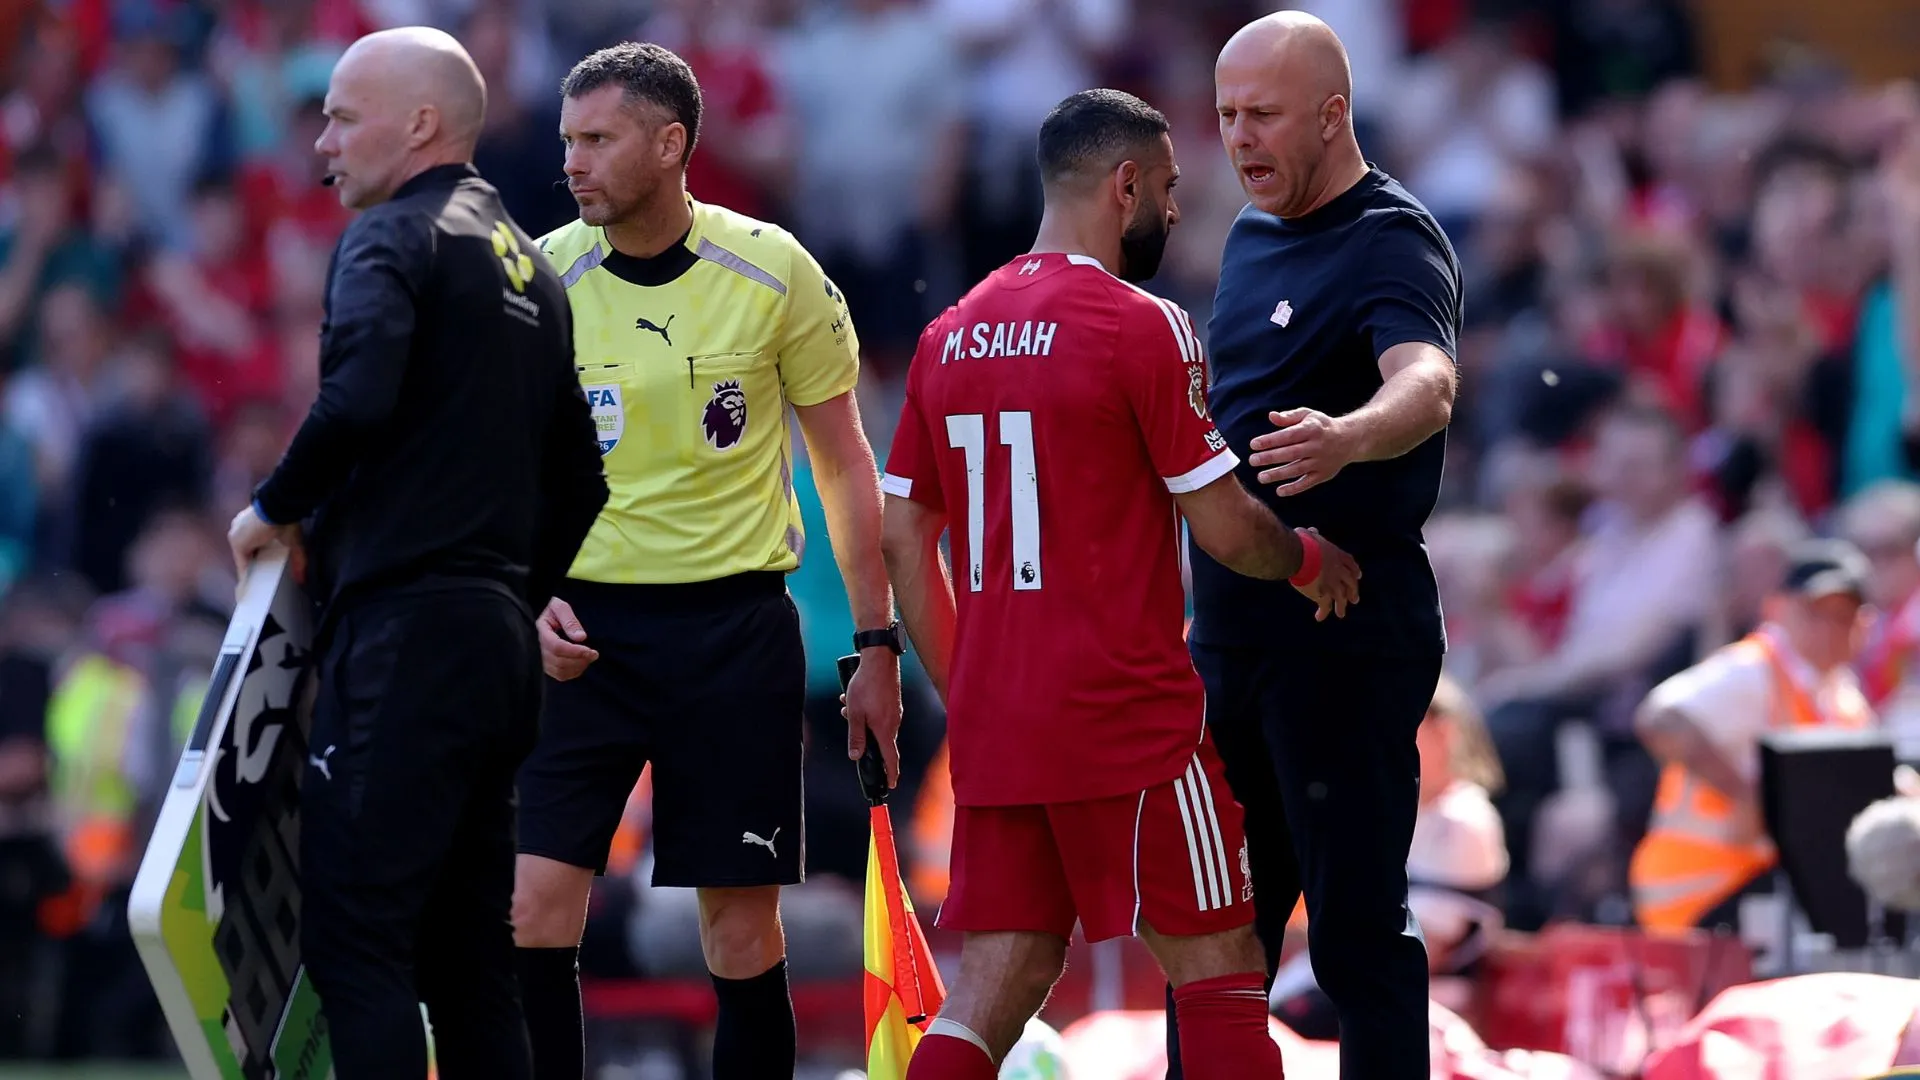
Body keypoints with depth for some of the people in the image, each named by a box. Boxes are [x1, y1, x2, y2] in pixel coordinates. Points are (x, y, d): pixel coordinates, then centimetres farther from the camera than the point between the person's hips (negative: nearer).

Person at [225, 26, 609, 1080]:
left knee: (354, 935, -11)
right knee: (468, 954, 11)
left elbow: (359, 396, -24)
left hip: (407, 628, -9)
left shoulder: (393, 238, -6)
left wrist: (276, 509, -8)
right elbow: (579, 480, 22)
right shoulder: (529, 265, 20)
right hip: (501, 632, 9)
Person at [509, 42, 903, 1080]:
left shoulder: (774, 272, -4)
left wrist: (876, 644, 3)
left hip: (735, 626, -1)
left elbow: (844, 462, 6)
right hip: (585, 629, 1)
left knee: (742, 934, 1)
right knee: (532, 912, -10)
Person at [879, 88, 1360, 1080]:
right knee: (1218, 967, 2)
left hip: (993, 725, 6)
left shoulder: (950, 336, 10)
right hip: (1128, 718, -6)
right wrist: (1308, 561, 11)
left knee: (996, 982, 6)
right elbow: (1222, 526, -9)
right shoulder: (1142, 328, -10)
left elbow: (902, 535, 13)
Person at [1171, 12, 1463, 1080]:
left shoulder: (1392, 241, -14)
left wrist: (1343, 439, -54)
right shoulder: (1251, 237, 14)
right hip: (1231, 624, 9)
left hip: (1348, 637, -9)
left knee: (1359, 930, -8)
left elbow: (1428, 386, -35)